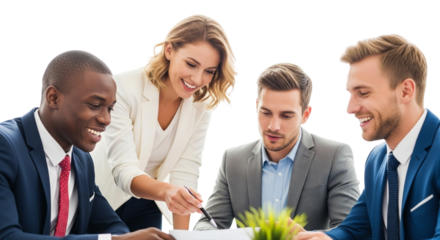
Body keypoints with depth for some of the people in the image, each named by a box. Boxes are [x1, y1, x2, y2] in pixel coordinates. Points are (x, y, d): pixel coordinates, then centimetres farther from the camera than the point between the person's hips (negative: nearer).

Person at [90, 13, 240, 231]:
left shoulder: (202, 105, -11)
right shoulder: (123, 88, -25)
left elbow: (186, 174, -13)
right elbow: (123, 169, -31)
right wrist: (166, 191, -50)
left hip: (147, 208, 4)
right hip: (102, 200, -4)